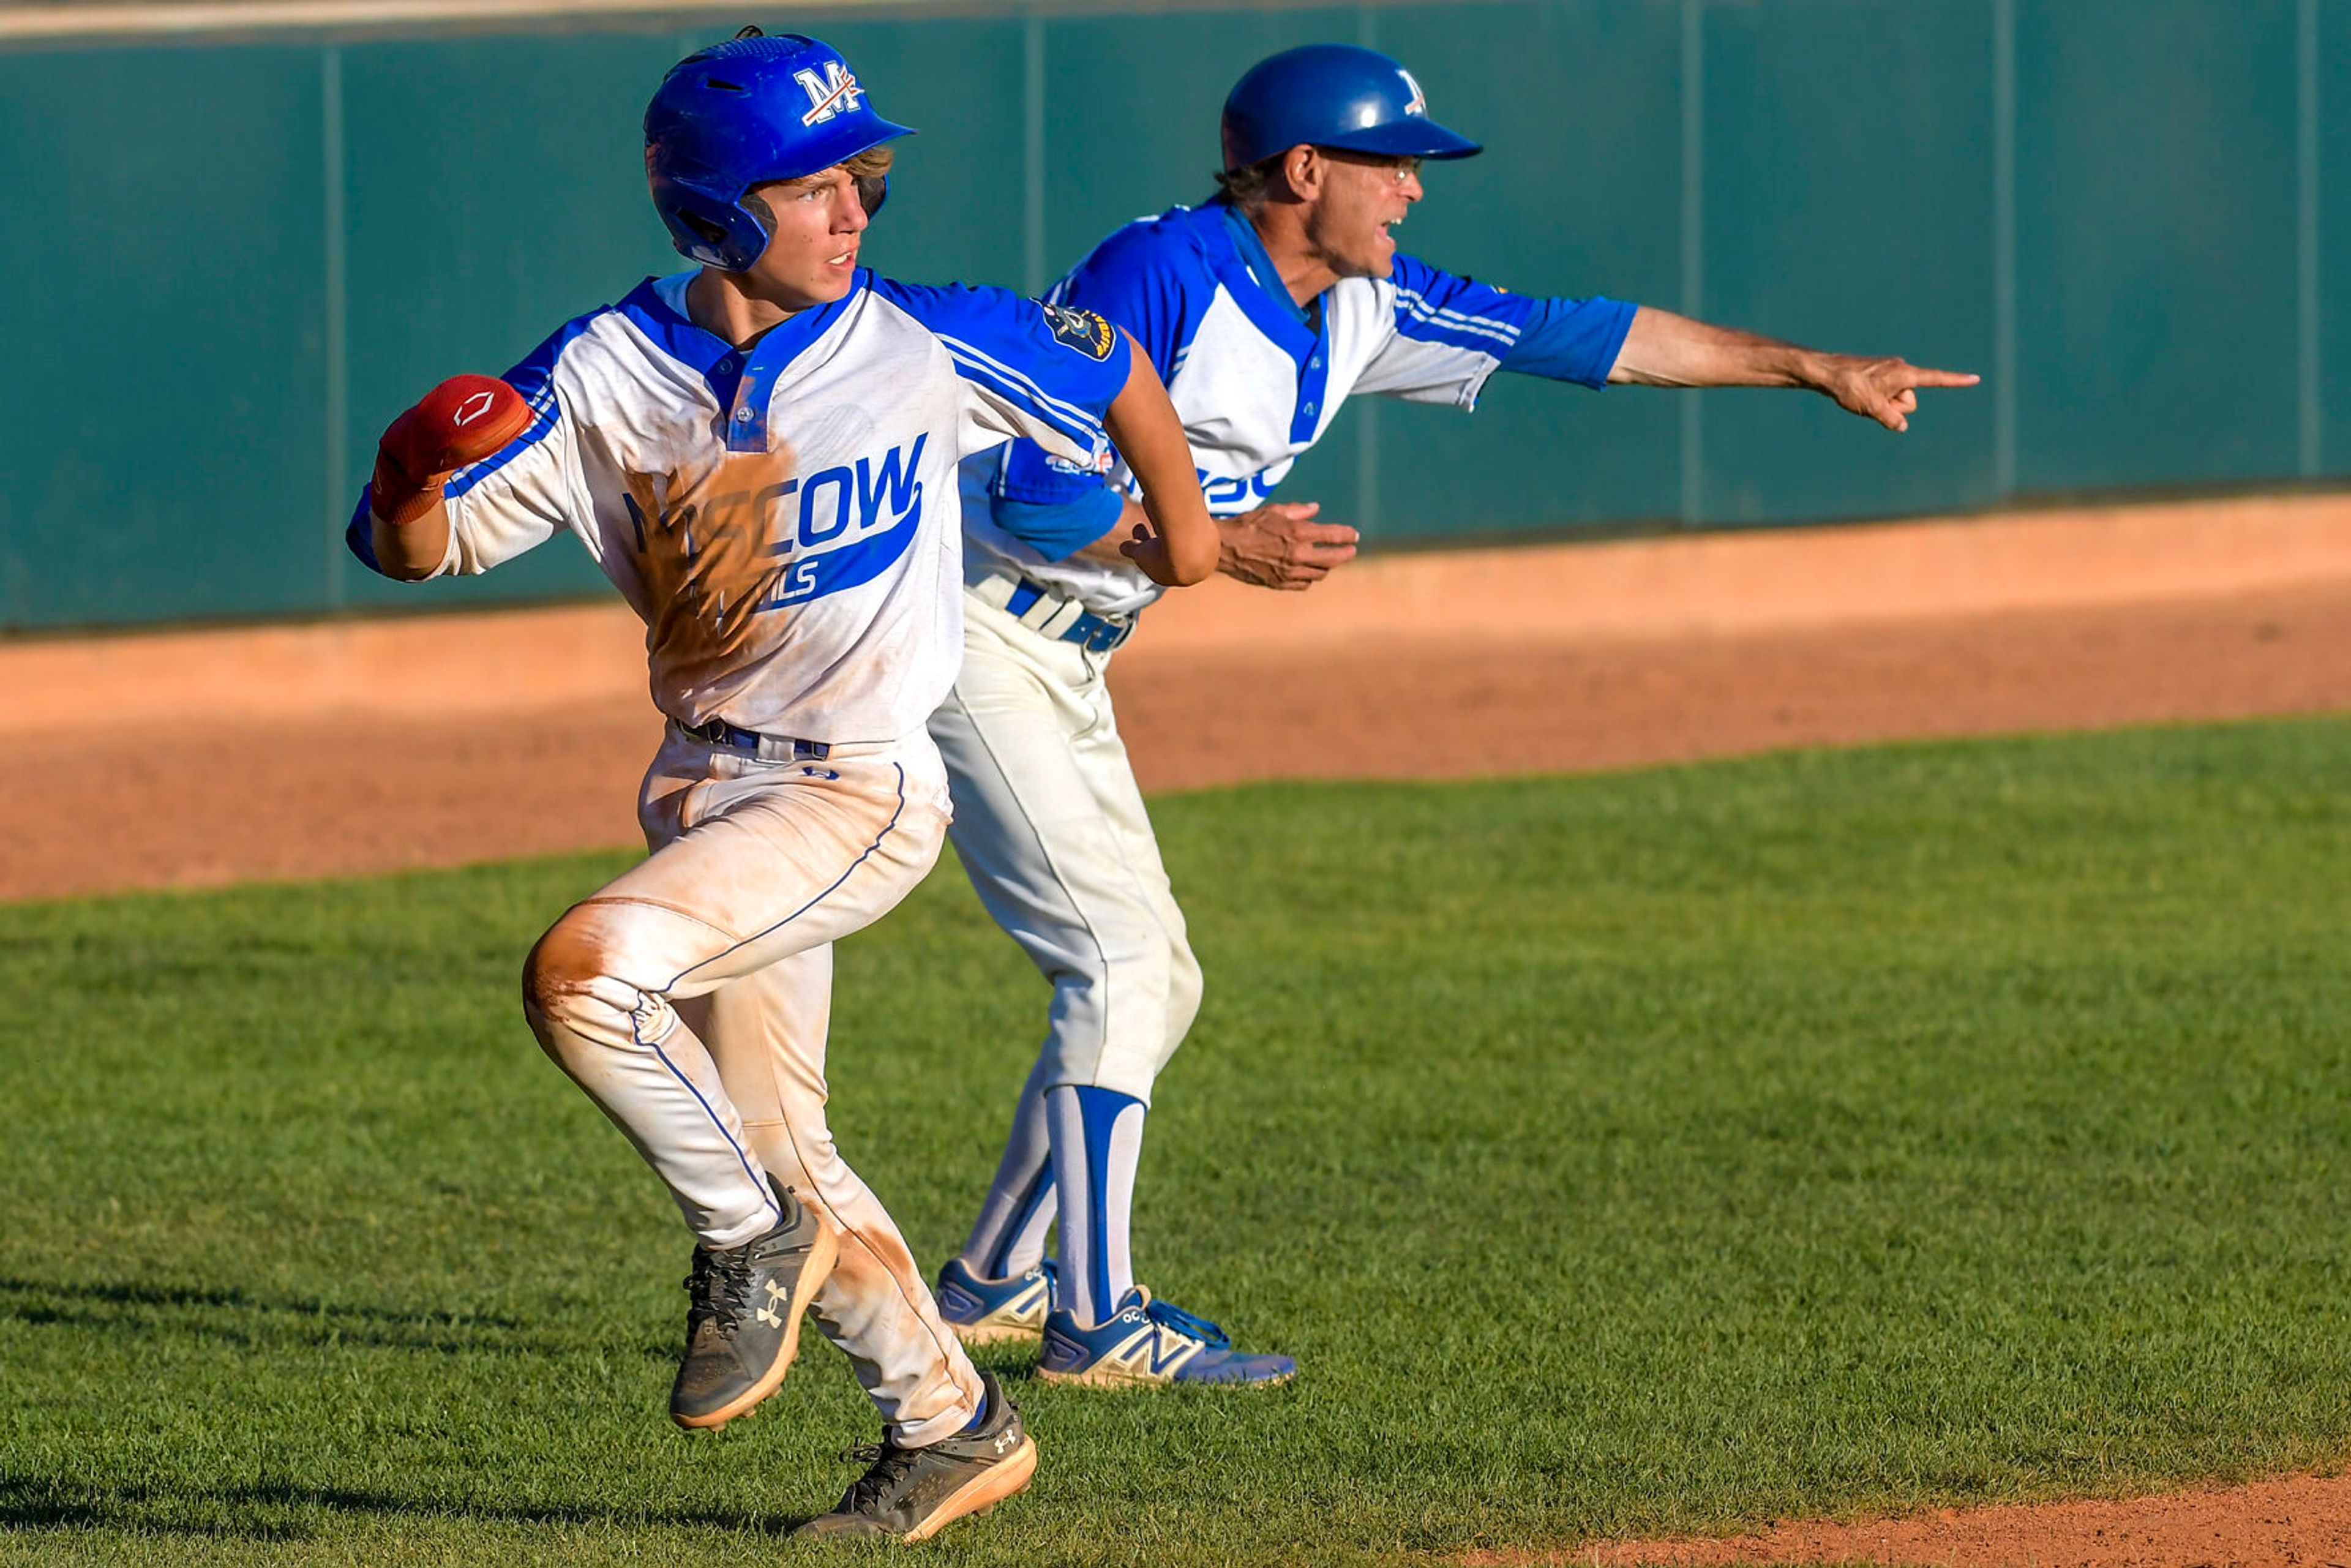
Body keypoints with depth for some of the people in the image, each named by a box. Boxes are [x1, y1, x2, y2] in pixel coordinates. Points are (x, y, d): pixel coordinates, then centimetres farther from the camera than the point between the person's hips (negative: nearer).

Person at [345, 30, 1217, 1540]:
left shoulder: (926, 347, -12)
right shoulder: (607, 376, -7)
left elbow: (1114, 367, 8)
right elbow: (410, 543, -7)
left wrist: (1182, 521, 25)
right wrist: (413, 479, -31)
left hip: (861, 792, -5)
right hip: (705, 790, 5)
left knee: (586, 973, -27)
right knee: (777, 1154, 13)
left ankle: (752, 1241, -6)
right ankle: (950, 1423, 30)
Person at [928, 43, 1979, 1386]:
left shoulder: (1363, 309, 6)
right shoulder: (1162, 276, -21)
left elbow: (1581, 338, 9)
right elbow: (1030, 495, -25)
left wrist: (1812, 369, 9)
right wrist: (1222, 546, -22)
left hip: (1065, 661, 10)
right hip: (969, 620, -10)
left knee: (1150, 979, 11)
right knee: (1125, 958, -13)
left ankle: (995, 1282, 21)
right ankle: (1096, 1319, -9)